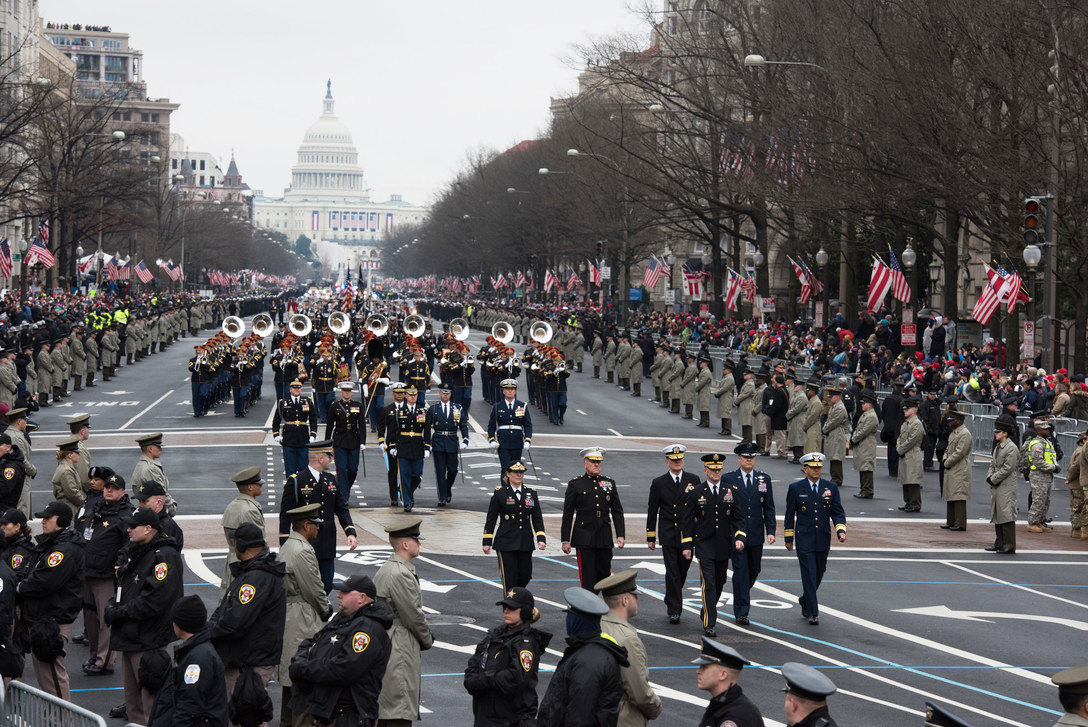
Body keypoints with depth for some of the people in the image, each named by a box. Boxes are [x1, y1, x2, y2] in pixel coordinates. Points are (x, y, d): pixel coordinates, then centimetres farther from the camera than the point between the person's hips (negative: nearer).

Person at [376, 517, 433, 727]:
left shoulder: (386, 568, 12)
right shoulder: (401, 574, -20)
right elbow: (413, 615, -17)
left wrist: (424, 637, 14)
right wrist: (427, 639, 0)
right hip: (400, 647, -10)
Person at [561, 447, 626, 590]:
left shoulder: (609, 483, 10)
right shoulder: (575, 485, 1)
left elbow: (617, 512, 11)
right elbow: (567, 515, 1)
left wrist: (620, 535, 1)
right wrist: (565, 540, -4)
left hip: (604, 538, 3)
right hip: (584, 538, -3)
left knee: (604, 573, 9)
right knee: (588, 575, -5)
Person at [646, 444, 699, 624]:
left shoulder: (693, 480, 3)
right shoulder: (659, 483, 1)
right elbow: (652, 511, 5)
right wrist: (650, 537, 3)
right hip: (668, 536, -2)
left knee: (682, 571, 12)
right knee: (672, 573, -8)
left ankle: (671, 601, 35)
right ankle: (674, 610, -4)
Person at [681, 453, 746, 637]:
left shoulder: (731, 491, 5)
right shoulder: (695, 493, -1)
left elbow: (738, 517, 6)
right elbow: (687, 521, 2)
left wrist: (739, 537, -9)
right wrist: (686, 545, -3)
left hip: (724, 545, 3)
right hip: (704, 545, -3)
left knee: (719, 582, 14)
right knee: (708, 583, -11)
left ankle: (706, 611, 38)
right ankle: (709, 624, -12)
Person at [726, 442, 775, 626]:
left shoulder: (764, 479, 6)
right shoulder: (728, 479, -2)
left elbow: (769, 507, 7)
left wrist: (771, 531, -2)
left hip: (756, 534, 3)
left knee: (754, 570, 11)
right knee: (740, 571, -6)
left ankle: (741, 597, 38)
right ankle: (741, 612, -3)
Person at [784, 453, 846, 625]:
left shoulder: (831, 487, 5)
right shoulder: (795, 488, -1)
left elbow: (837, 512, 6)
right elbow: (789, 515, 5)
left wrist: (841, 530, -11)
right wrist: (788, 538, 6)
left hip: (823, 540, 3)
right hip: (804, 539, -3)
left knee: (819, 574, 13)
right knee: (809, 575, -8)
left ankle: (805, 601, 38)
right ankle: (813, 613, -6)